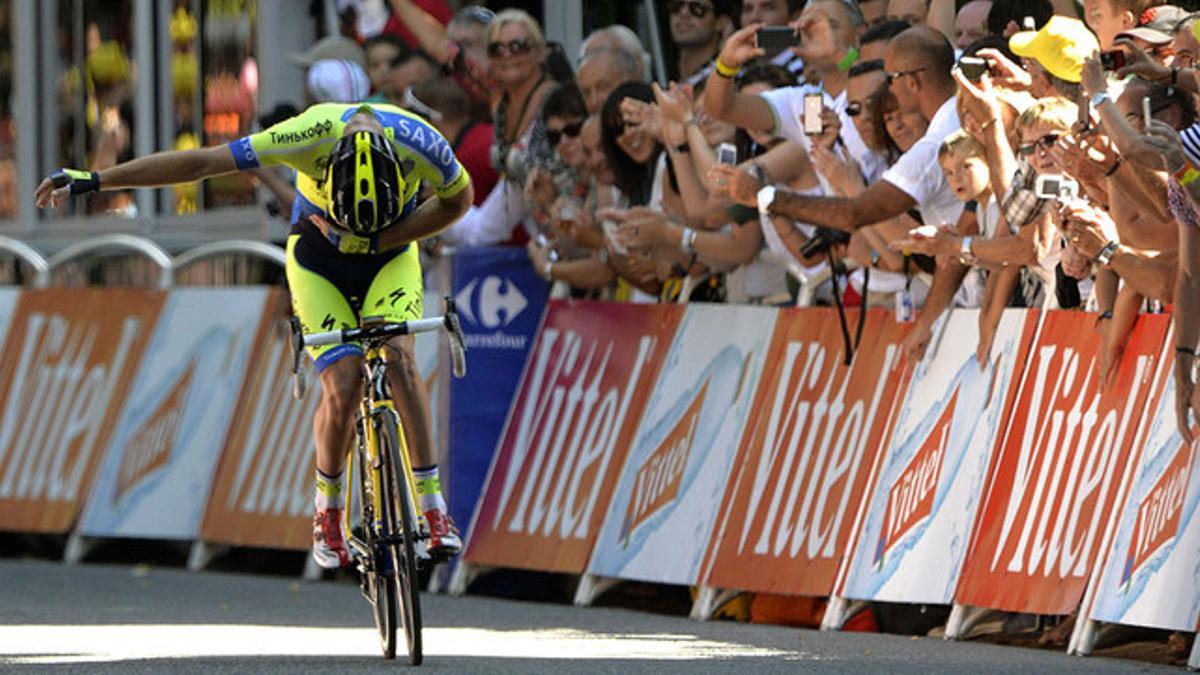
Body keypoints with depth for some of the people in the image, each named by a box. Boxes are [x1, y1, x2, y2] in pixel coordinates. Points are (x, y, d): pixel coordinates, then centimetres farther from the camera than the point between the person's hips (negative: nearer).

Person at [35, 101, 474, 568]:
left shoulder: (420, 144, -32)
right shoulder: (310, 135, -34)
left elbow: (458, 199, -8)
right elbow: (197, 164, -29)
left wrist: (379, 238, -20)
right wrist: (93, 180, -29)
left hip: (389, 254, 1)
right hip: (318, 256, -1)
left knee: (397, 356, -24)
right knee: (343, 386, -16)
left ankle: (433, 507, -18)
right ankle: (327, 512, 7)